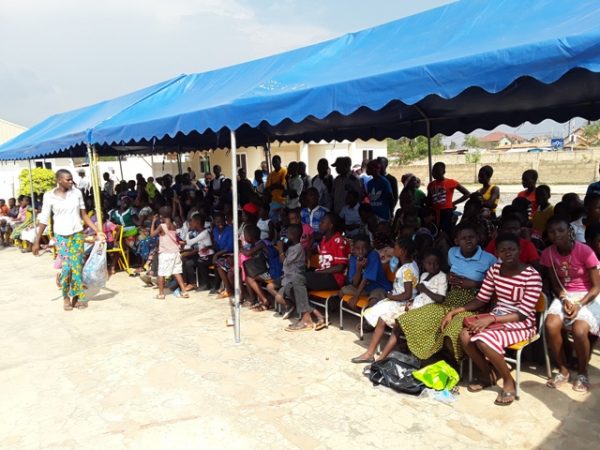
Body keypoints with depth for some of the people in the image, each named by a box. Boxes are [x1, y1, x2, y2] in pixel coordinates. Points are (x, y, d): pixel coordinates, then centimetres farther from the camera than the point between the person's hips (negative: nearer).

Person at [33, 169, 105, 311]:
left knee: (77, 266, 2)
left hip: (77, 234, 2)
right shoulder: (49, 196, -5)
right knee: (67, 267, -7)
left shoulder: (77, 193, 1)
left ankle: (77, 296, 14)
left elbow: (84, 215, 5)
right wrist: (37, 242, -2)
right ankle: (65, 297, 16)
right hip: (61, 236, -2)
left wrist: (97, 231, -2)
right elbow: (44, 220, -2)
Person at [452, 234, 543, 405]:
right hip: (497, 317, 6)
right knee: (465, 335, -20)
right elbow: (481, 299, 5)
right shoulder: (494, 270, 1)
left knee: (483, 340, -31)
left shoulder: (532, 276, -16)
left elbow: (523, 314, -18)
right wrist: (454, 311, -5)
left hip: (521, 324, -6)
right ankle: (488, 375, 5)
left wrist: (491, 319, -28)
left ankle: (508, 381, -5)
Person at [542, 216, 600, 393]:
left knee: (579, 330, -30)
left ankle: (582, 373, -1)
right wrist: (564, 299, -14)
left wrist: (579, 305, -22)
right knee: (551, 325, -26)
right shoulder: (548, 254, -5)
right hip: (563, 296, 3)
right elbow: (555, 283, 4)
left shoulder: (584, 251, -16)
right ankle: (563, 370, -3)